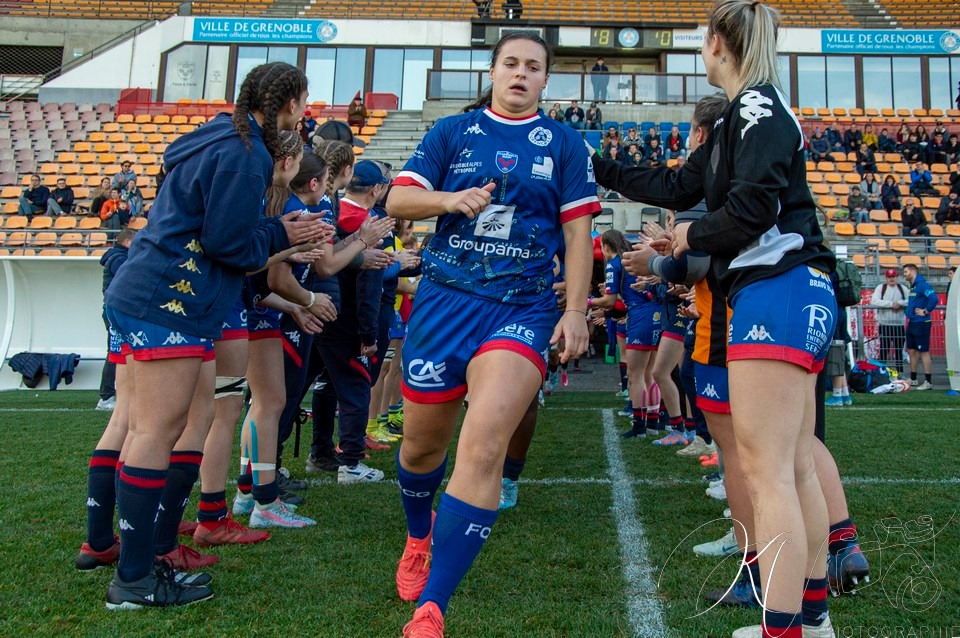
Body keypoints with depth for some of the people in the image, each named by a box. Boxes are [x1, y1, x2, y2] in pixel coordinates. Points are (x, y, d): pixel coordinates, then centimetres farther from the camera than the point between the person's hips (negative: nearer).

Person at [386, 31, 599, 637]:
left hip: (523, 307, -1)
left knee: (484, 445, -21)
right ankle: (419, 537, 44)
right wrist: (451, 199, -13)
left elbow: (577, 231, 7)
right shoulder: (452, 131, 11)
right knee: (422, 445, 11)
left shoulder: (565, 143, 10)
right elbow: (397, 200, 6)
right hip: (443, 298, 2)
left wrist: (576, 310, -2)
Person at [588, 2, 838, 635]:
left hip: (778, 290, -10)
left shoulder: (757, 103, -8)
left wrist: (693, 236, -3)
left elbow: (754, 204, -21)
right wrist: (602, 170, 31)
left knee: (765, 470, -10)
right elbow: (677, 185, 25)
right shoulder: (744, 116, 22)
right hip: (799, 296, 10)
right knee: (795, 465, 14)